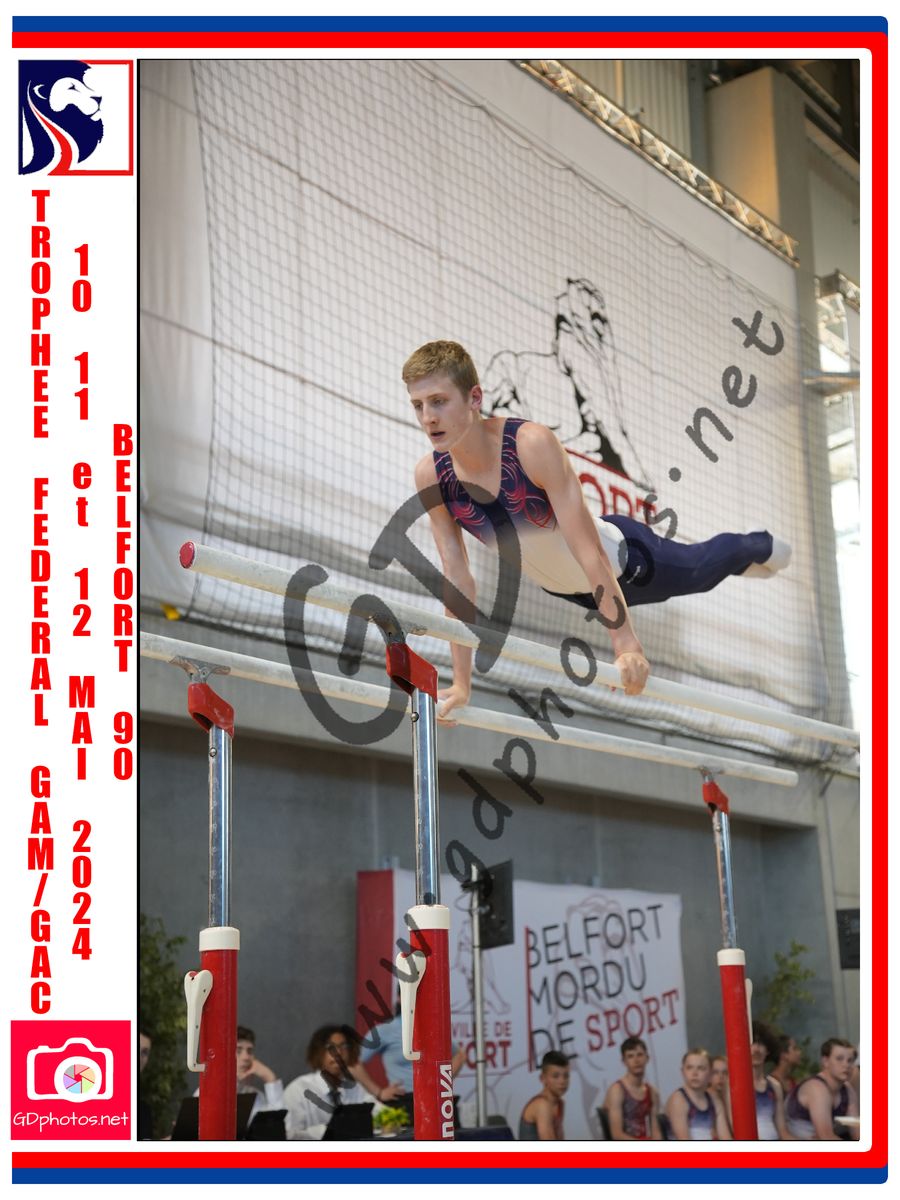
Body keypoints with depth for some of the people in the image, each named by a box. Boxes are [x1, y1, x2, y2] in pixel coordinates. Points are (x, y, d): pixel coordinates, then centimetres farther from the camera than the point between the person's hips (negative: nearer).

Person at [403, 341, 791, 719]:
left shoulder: (532, 444, -38)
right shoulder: (431, 475, -25)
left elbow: (589, 550, -39)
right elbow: (456, 577, -19)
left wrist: (627, 645, -42)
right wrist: (461, 684, -19)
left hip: (621, 559, -5)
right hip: (562, 589, 5)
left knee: (699, 569, 25)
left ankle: (758, 546, 59)